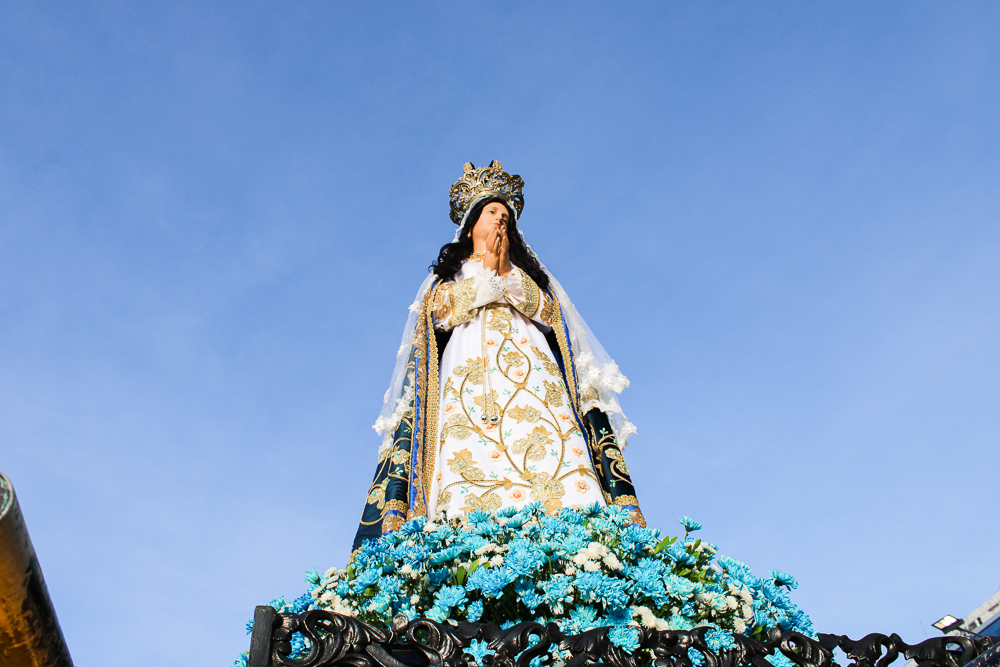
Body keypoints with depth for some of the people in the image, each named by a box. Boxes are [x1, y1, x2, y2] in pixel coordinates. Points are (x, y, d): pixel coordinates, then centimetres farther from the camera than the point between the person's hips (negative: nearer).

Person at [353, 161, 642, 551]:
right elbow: (441, 311, 8)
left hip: (528, 370, 2)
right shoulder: (449, 273, 30)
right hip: (470, 370, -1)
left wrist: (507, 274, 7)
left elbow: (549, 313, 14)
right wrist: (485, 271, 11)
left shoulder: (527, 272, 33)